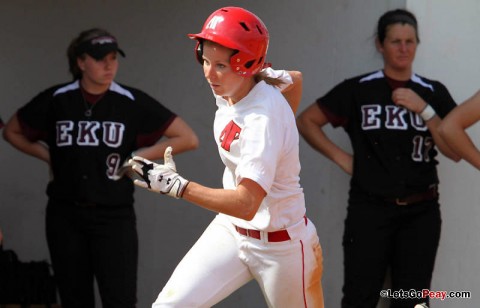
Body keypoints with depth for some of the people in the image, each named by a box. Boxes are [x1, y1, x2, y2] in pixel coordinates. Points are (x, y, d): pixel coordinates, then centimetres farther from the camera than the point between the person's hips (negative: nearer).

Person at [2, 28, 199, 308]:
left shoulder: (132, 102, -4)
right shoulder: (56, 100, 2)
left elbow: (188, 139, -3)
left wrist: (137, 157, -6)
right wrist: (48, 156, 5)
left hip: (114, 216, -2)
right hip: (65, 217, 2)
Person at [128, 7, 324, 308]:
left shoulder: (263, 120, -30)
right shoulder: (229, 87, -6)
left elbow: (247, 204, -39)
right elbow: (295, 78, 14)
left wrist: (176, 185, -46)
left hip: (281, 246, -7)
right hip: (231, 230, 8)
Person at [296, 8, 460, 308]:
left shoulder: (434, 93, 5)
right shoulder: (358, 90, -1)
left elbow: (456, 151, -1)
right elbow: (306, 121, 5)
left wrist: (424, 110, -10)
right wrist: (342, 158, -2)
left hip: (420, 213, 2)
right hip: (370, 210, -2)